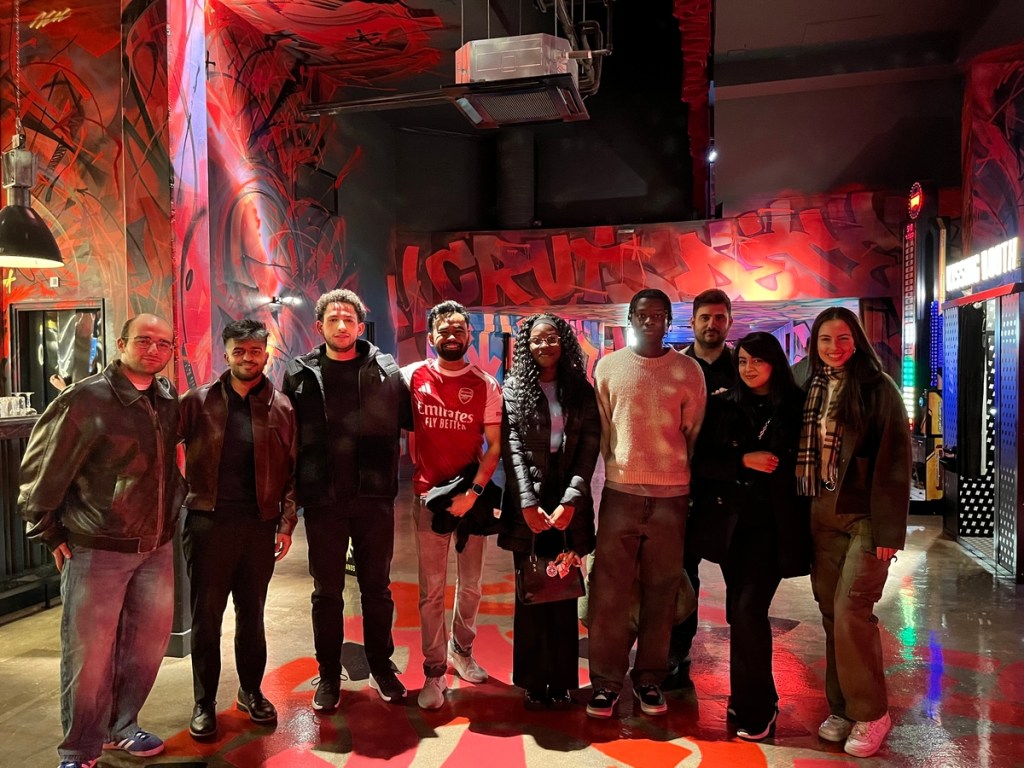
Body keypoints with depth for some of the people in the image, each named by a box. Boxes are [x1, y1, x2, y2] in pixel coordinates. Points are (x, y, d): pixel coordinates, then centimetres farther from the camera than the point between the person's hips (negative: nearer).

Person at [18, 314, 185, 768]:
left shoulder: (169, 400, 4)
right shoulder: (86, 400, -13)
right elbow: (40, 470, -7)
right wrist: (53, 535, -3)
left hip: (156, 549, 6)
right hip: (97, 551, -5)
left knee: (148, 644, 15)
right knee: (88, 654, 5)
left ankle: (120, 727, 36)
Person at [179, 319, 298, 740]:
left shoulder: (281, 407, 3)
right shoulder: (198, 401, 0)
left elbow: (292, 471, 3)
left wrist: (287, 523, -2)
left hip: (260, 524, 1)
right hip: (208, 521, -1)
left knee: (252, 613, 14)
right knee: (206, 616, 8)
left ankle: (251, 692, 31)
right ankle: (204, 703, 24)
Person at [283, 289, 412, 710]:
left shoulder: (386, 370, 2)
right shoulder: (299, 373, 3)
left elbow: (413, 419, 5)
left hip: (374, 497, 0)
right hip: (323, 500, 0)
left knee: (377, 587, 13)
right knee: (327, 591, 12)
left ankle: (381, 665, 31)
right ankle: (329, 674, 28)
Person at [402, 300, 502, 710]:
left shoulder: (485, 385, -1)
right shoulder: (412, 377, -1)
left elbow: (495, 447, -2)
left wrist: (473, 492, -12)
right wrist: (408, 478, -3)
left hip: (472, 497, 1)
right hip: (429, 496, -1)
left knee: (470, 584, 13)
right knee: (432, 590, 3)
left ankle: (461, 650, 35)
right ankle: (434, 671, 16)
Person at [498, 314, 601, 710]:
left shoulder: (582, 391, 8)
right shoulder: (514, 388, 4)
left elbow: (589, 448, 0)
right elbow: (512, 447, -4)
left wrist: (570, 500, -12)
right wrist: (529, 503, -13)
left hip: (569, 503, 1)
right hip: (528, 502, -1)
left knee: (563, 593, 5)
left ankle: (562, 682, 16)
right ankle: (533, 683, 15)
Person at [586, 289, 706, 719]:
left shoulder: (688, 370, 4)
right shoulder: (609, 367, 5)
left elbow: (695, 432, 8)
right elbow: (600, 429, 8)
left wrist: (680, 474, 8)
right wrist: (617, 468, 8)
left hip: (672, 494, 0)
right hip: (620, 490, 0)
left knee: (661, 590, 8)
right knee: (609, 589, 1)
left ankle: (649, 678, 22)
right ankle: (606, 680, 15)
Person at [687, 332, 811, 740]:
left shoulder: (797, 406, 0)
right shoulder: (723, 406, 6)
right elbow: (702, 461, 2)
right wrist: (744, 460, -11)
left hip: (774, 523, -3)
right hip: (731, 519, 3)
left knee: (749, 609, -10)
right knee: (739, 611, 10)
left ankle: (757, 706, 8)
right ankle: (749, 696, 28)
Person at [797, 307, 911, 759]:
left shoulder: (878, 389, -6)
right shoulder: (812, 390, 9)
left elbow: (894, 463, -9)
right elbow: (801, 452, 10)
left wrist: (889, 530, -13)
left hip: (864, 518, -5)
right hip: (821, 518, 5)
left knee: (851, 612, -8)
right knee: (831, 615, 9)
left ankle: (870, 713, 10)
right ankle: (841, 708, 22)